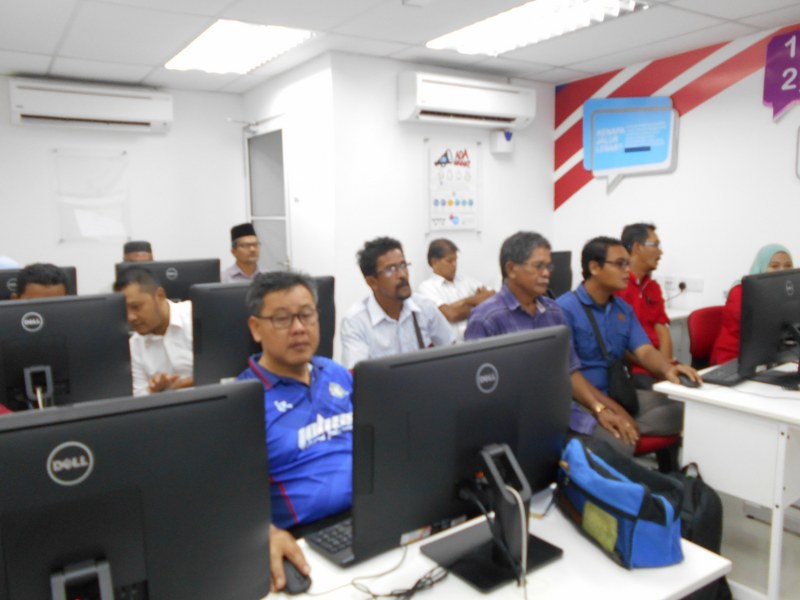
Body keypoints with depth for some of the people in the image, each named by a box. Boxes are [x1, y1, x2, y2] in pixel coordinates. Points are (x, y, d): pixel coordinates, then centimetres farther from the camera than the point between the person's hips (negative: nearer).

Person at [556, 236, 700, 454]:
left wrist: (667, 368, -24)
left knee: (684, 409, -12)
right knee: (619, 440, -35)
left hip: (620, 394, 8)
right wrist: (609, 408, -24)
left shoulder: (624, 309, 13)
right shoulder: (565, 308, -11)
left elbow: (645, 351, 1)